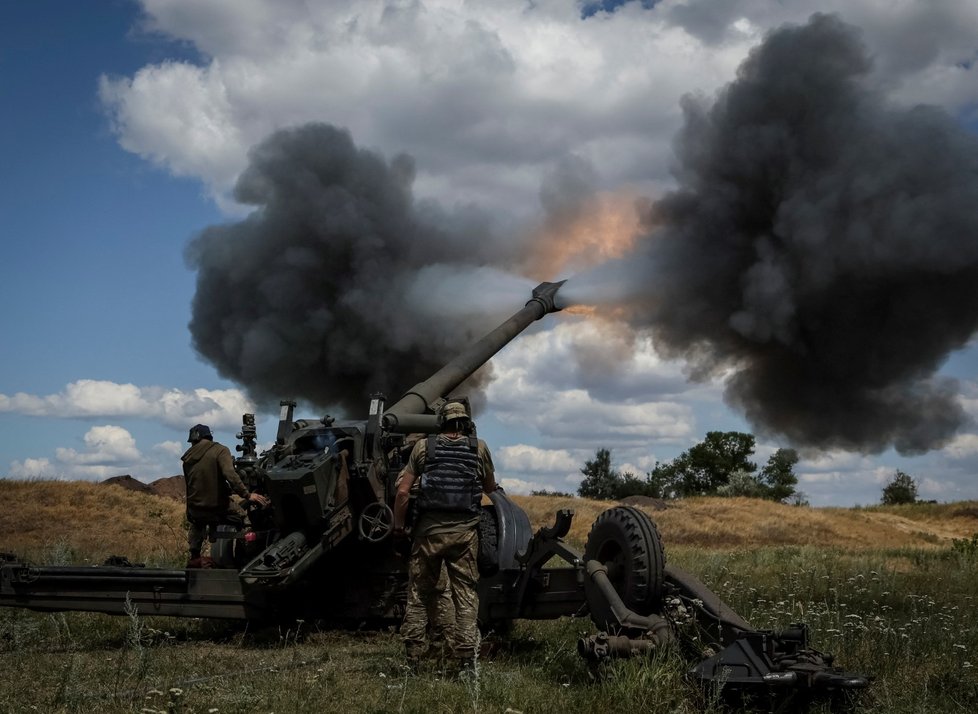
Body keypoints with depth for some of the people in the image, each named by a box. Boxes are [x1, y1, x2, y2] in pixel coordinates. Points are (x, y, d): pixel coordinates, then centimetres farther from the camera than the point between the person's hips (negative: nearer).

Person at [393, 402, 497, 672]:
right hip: (464, 531, 0)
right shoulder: (479, 448, 5)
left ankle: (412, 655, 11)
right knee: (466, 594, 5)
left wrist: (398, 526, 8)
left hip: (429, 529, 0)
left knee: (420, 592, 10)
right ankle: (466, 656, 0)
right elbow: (490, 488, 17)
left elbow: (402, 491, 0)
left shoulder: (424, 446, 4)